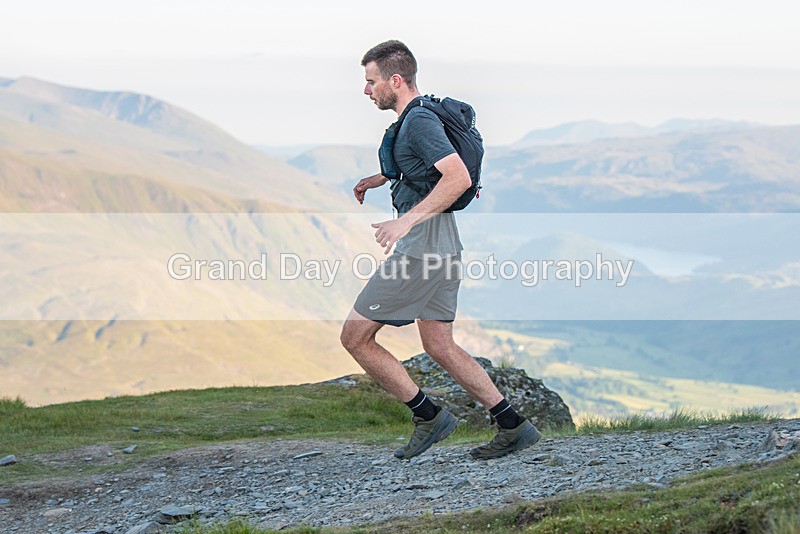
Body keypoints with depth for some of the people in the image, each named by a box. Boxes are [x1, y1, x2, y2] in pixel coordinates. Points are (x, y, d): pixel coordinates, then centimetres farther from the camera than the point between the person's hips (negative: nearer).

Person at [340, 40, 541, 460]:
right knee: (439, 347, 14)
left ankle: (428, 417, 2)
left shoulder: (419, 121, -15)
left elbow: (458, 177, -27)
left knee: (355, 336, -2)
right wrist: (380, 178, 32)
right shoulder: (416, 117, 16)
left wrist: (408, 219, -31)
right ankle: (513, 427, 12)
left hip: (422, 245, -10)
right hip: (442, 246, 10)